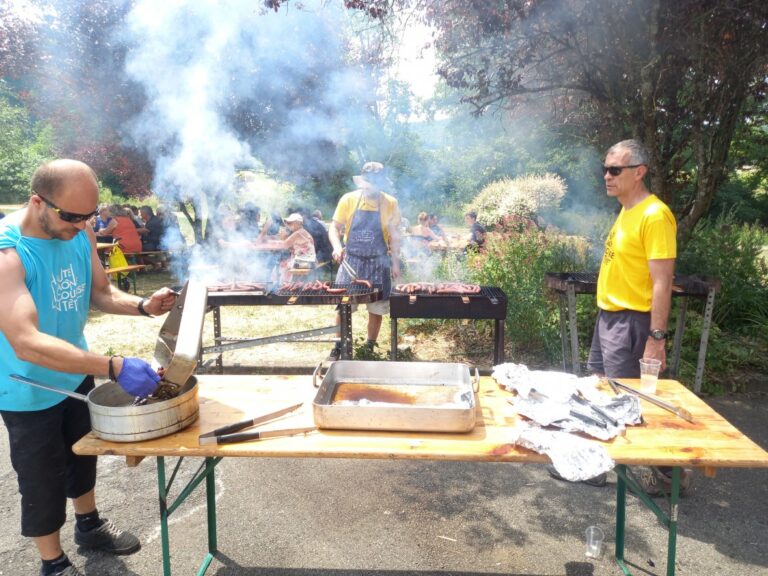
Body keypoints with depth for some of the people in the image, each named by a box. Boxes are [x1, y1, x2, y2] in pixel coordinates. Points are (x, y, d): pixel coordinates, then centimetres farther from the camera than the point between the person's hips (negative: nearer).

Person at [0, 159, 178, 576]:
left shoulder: (80, 232, -12)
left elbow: (99, 292, 3)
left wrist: (142, 306, -17)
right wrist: (114, 368, -49)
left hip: (77, 374, 7)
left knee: (83, 453, 26)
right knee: (43, 481, 12)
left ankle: (88, 524, 52)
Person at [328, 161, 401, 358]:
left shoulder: (390, 203, -3)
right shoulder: (349, 199, -3)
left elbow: (394, 235, 3)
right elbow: (334, 227, 0)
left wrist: (395, 261, -2)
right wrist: (337, 246, -17)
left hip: (378, 263, 0)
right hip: (351, 260, 0)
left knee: (376, 308, 5)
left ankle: (370, 347, 22)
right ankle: (339, 346, 18)